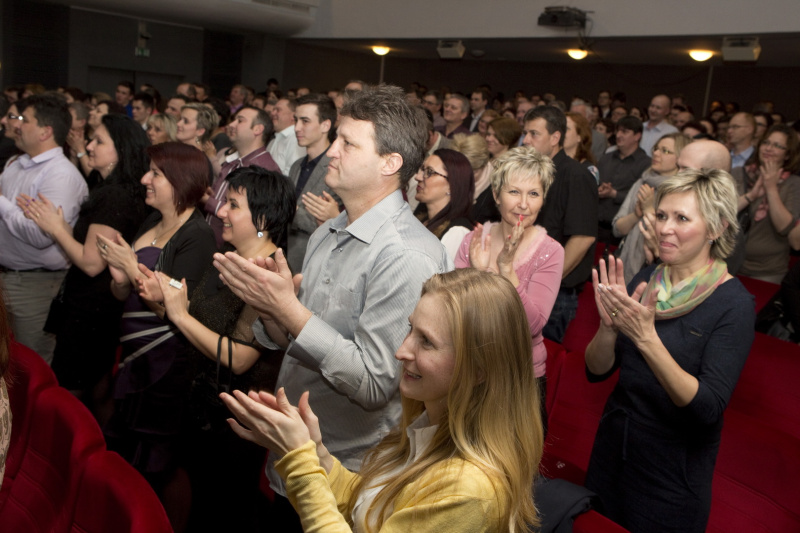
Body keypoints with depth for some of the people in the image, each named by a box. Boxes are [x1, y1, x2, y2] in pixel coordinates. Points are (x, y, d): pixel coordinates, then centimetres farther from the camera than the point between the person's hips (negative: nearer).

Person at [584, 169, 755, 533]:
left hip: (672, 475, -5)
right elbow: (596, 371, -4)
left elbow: (709, 408, -25)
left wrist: (645, 337, -35)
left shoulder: (734, 304, -17)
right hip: (613, 449, 5)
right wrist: (609, 325, -24)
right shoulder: (645, 280, -3)